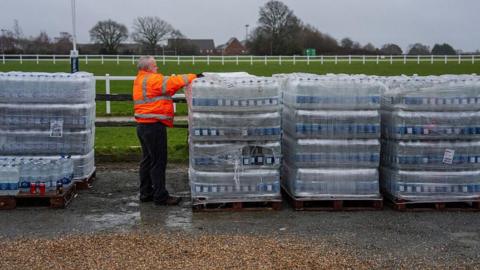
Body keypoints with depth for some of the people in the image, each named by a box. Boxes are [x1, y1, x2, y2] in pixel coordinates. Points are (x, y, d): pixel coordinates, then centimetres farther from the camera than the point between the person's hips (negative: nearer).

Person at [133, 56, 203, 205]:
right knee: (158, 162, -4)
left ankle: (145, 193, 23)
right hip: (153, 126, -10)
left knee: (147, 160, 15)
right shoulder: (152, 80, -14)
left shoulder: (140, 80, 16)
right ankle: (160, 196, 1)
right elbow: (173, 82, -20)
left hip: (143, 126, 10)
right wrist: (194, 77, -13)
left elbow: (166, 88, 13)